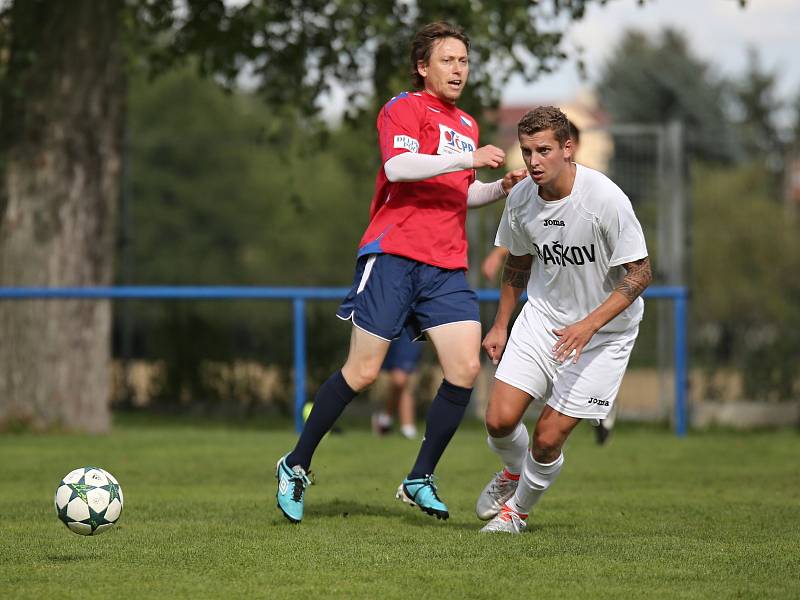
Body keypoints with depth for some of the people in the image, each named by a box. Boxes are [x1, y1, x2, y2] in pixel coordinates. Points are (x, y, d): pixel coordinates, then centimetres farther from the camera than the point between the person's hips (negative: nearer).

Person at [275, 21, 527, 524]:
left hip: (447, 267, 6)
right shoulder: (405, 109, -1)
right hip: (394, 256, -6)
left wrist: (500, 188, 14)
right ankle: (296, 465, 9)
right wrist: (468, 159, -23)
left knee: (466, 367, -10)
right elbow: (397, 166, -19)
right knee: (363, 372, -7)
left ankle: (420, 480, 1)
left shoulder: (467, 127, 22)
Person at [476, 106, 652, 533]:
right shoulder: (520, 198, -7)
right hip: (543, 317, 4)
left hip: (606, 330, -4)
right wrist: (500, 325, 14)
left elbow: (640, 273, -20)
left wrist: (588, 325, -28)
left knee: (548, 436, -8)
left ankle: (518, 508, 22)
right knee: (500, 419, -9)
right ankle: (514, 471, 27)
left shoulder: (606, 200, -24)